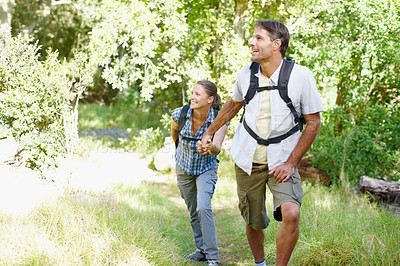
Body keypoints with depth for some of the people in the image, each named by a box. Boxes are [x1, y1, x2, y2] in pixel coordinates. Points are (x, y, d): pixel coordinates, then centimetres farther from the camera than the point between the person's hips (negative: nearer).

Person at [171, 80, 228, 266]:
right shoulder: (179, 114, -22)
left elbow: (217, 147, -41)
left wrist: (211, 147, -64)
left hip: (206, 169, -3)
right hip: (184, 168, 3)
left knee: (203, 208, -22)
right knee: (193, 212, 13)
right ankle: (202, 250, 31)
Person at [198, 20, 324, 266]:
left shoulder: (301, 75, -15)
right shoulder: (246, 74, -4)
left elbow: (313, 123, -8)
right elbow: (234, 104, 18)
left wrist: (291, 163, -13)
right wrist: (210, 132, 23)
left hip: (282, 160, -3)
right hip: (247, 160, 3)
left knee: (291, 214, -24)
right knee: (254, 221, 9)